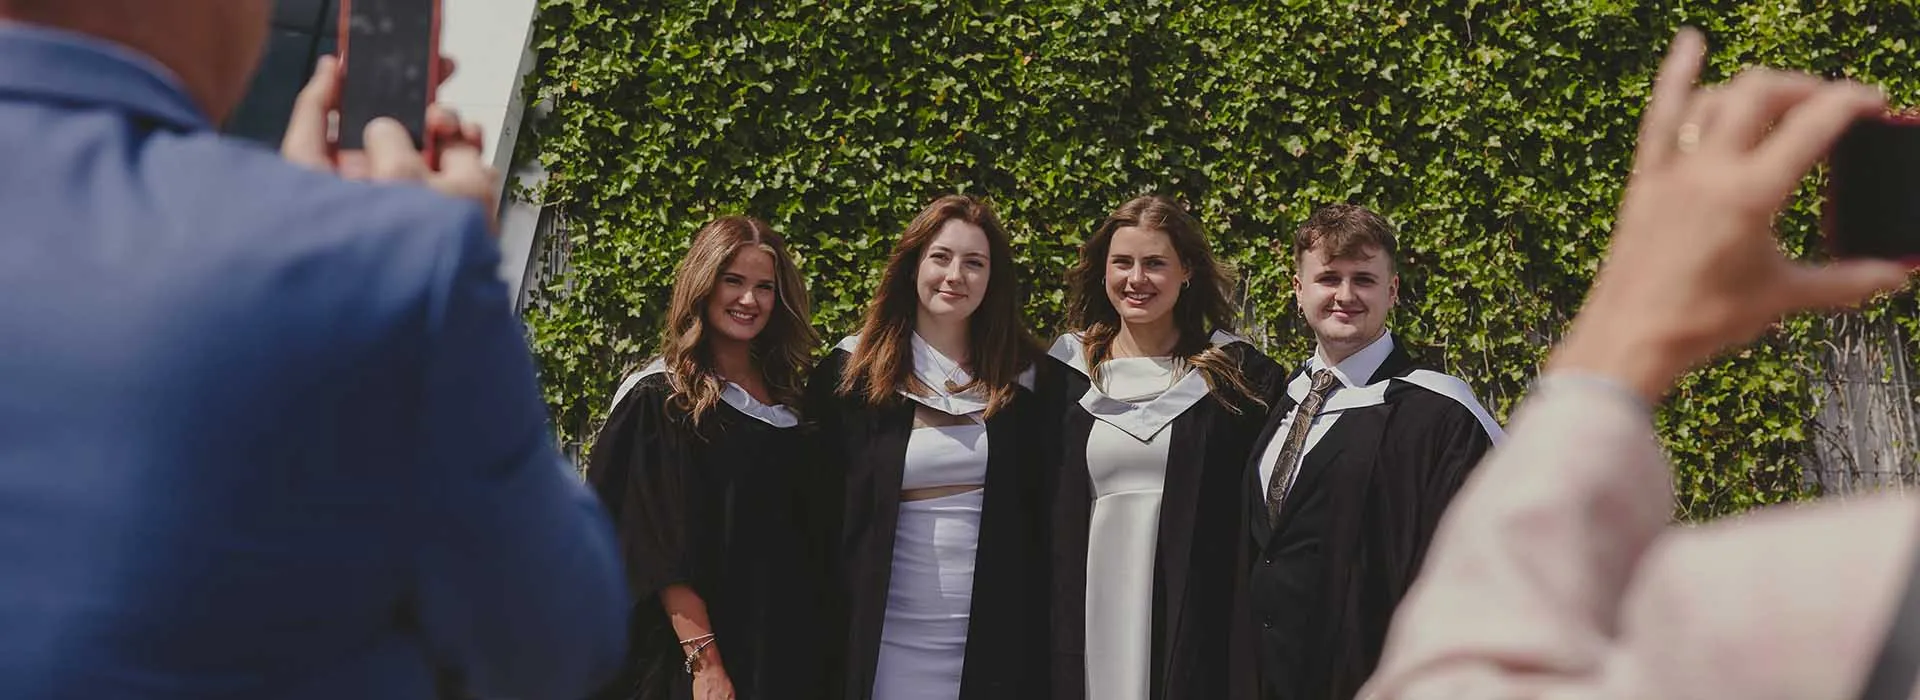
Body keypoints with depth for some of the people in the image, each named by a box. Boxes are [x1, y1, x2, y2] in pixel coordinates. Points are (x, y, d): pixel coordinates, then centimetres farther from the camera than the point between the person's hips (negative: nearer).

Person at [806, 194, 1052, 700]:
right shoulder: (852, 371, -1)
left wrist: (1040, 628, 2)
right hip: (886, 633, -1)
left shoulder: (1021, 374, 2)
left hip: (996, 633, 1)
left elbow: (1042, 507, 7)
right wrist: (830, 616, 0)